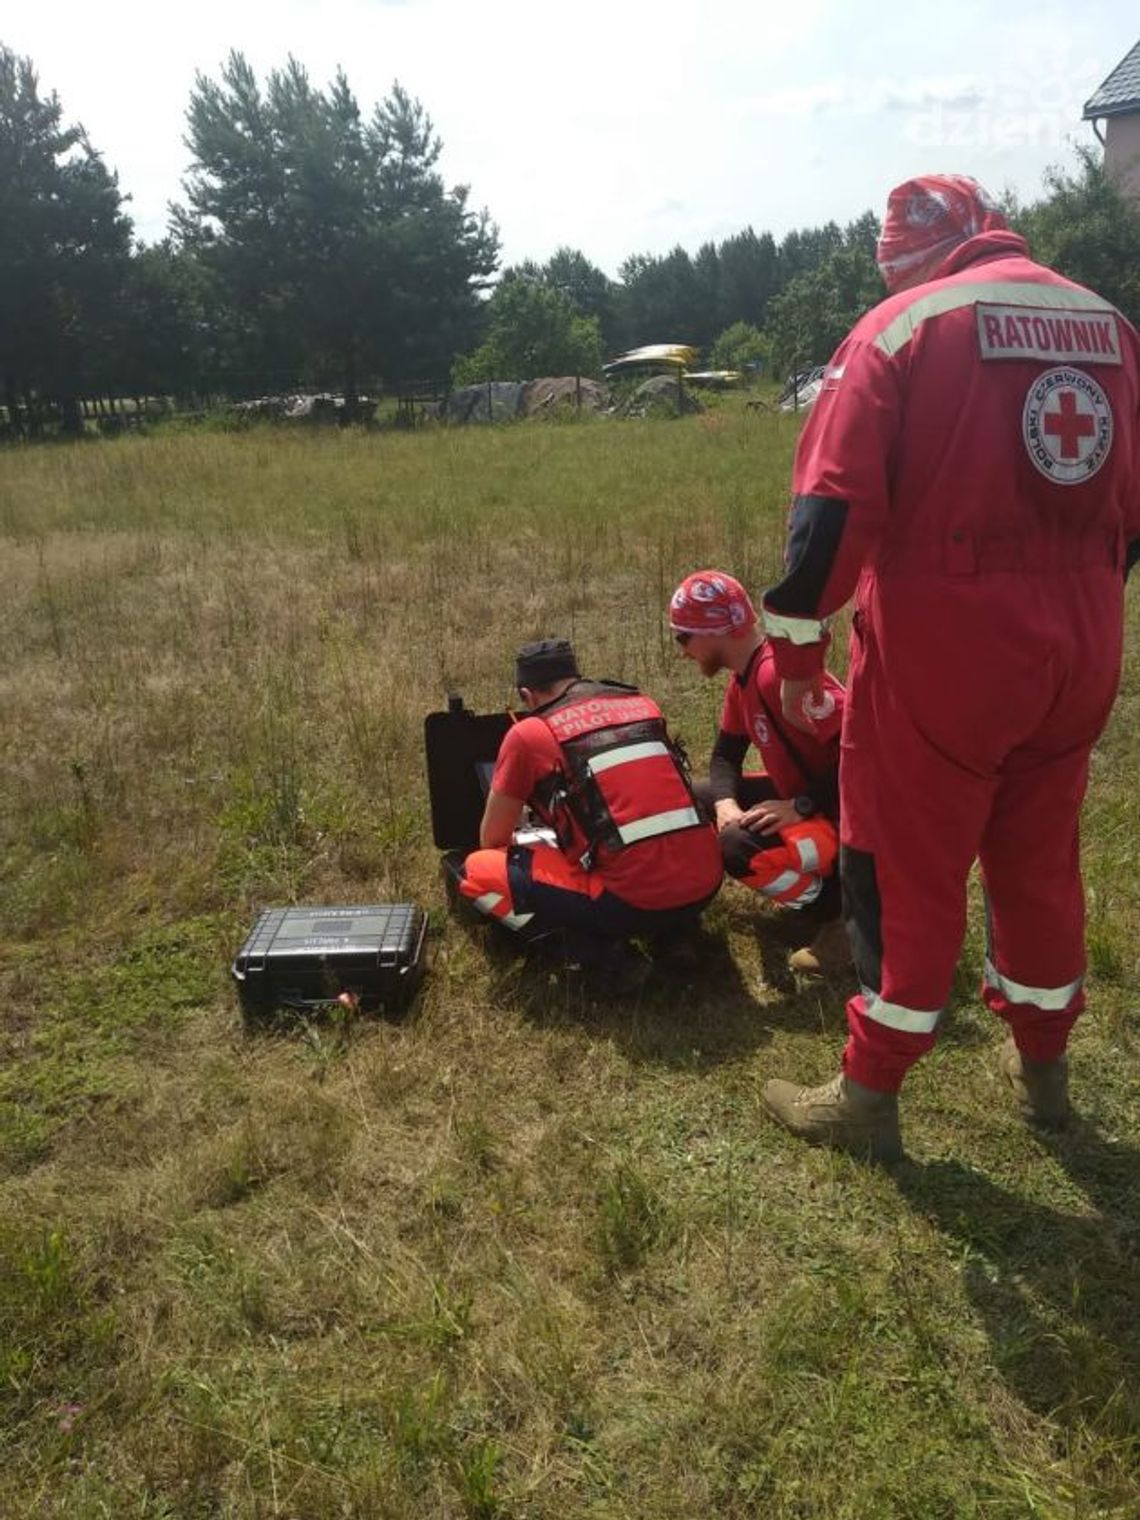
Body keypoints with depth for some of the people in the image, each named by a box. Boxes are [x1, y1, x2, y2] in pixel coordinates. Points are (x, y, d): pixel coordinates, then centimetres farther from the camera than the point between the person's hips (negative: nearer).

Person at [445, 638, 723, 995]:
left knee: (477, 870, 9)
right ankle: (675, 931, 17)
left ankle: (599, 953, -3)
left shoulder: (528, 733, 3)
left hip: (634, 900, -5)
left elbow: (492, 841, 13)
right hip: (705, 886, 6)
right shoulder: (642, 703, 17)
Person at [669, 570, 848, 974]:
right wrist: (726, 801, -10)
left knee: (741, 847, -30)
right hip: (798, 794, 11)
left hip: (843, 811, -10)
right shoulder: (742, 678, 5)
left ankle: (838, 913, -6)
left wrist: (801, 807, -27)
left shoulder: (778, 672, -27)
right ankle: (813, 881, 12)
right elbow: (726, 753, 11)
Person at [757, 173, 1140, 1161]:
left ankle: (870, 1098, 16)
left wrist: (796, 641, -7)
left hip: (942, 645, -5)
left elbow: (835, 506, -14)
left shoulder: (905, 323, -5)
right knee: (1040, 859, 19)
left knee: (907, 870, 5)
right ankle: (1041, 1067, 35)